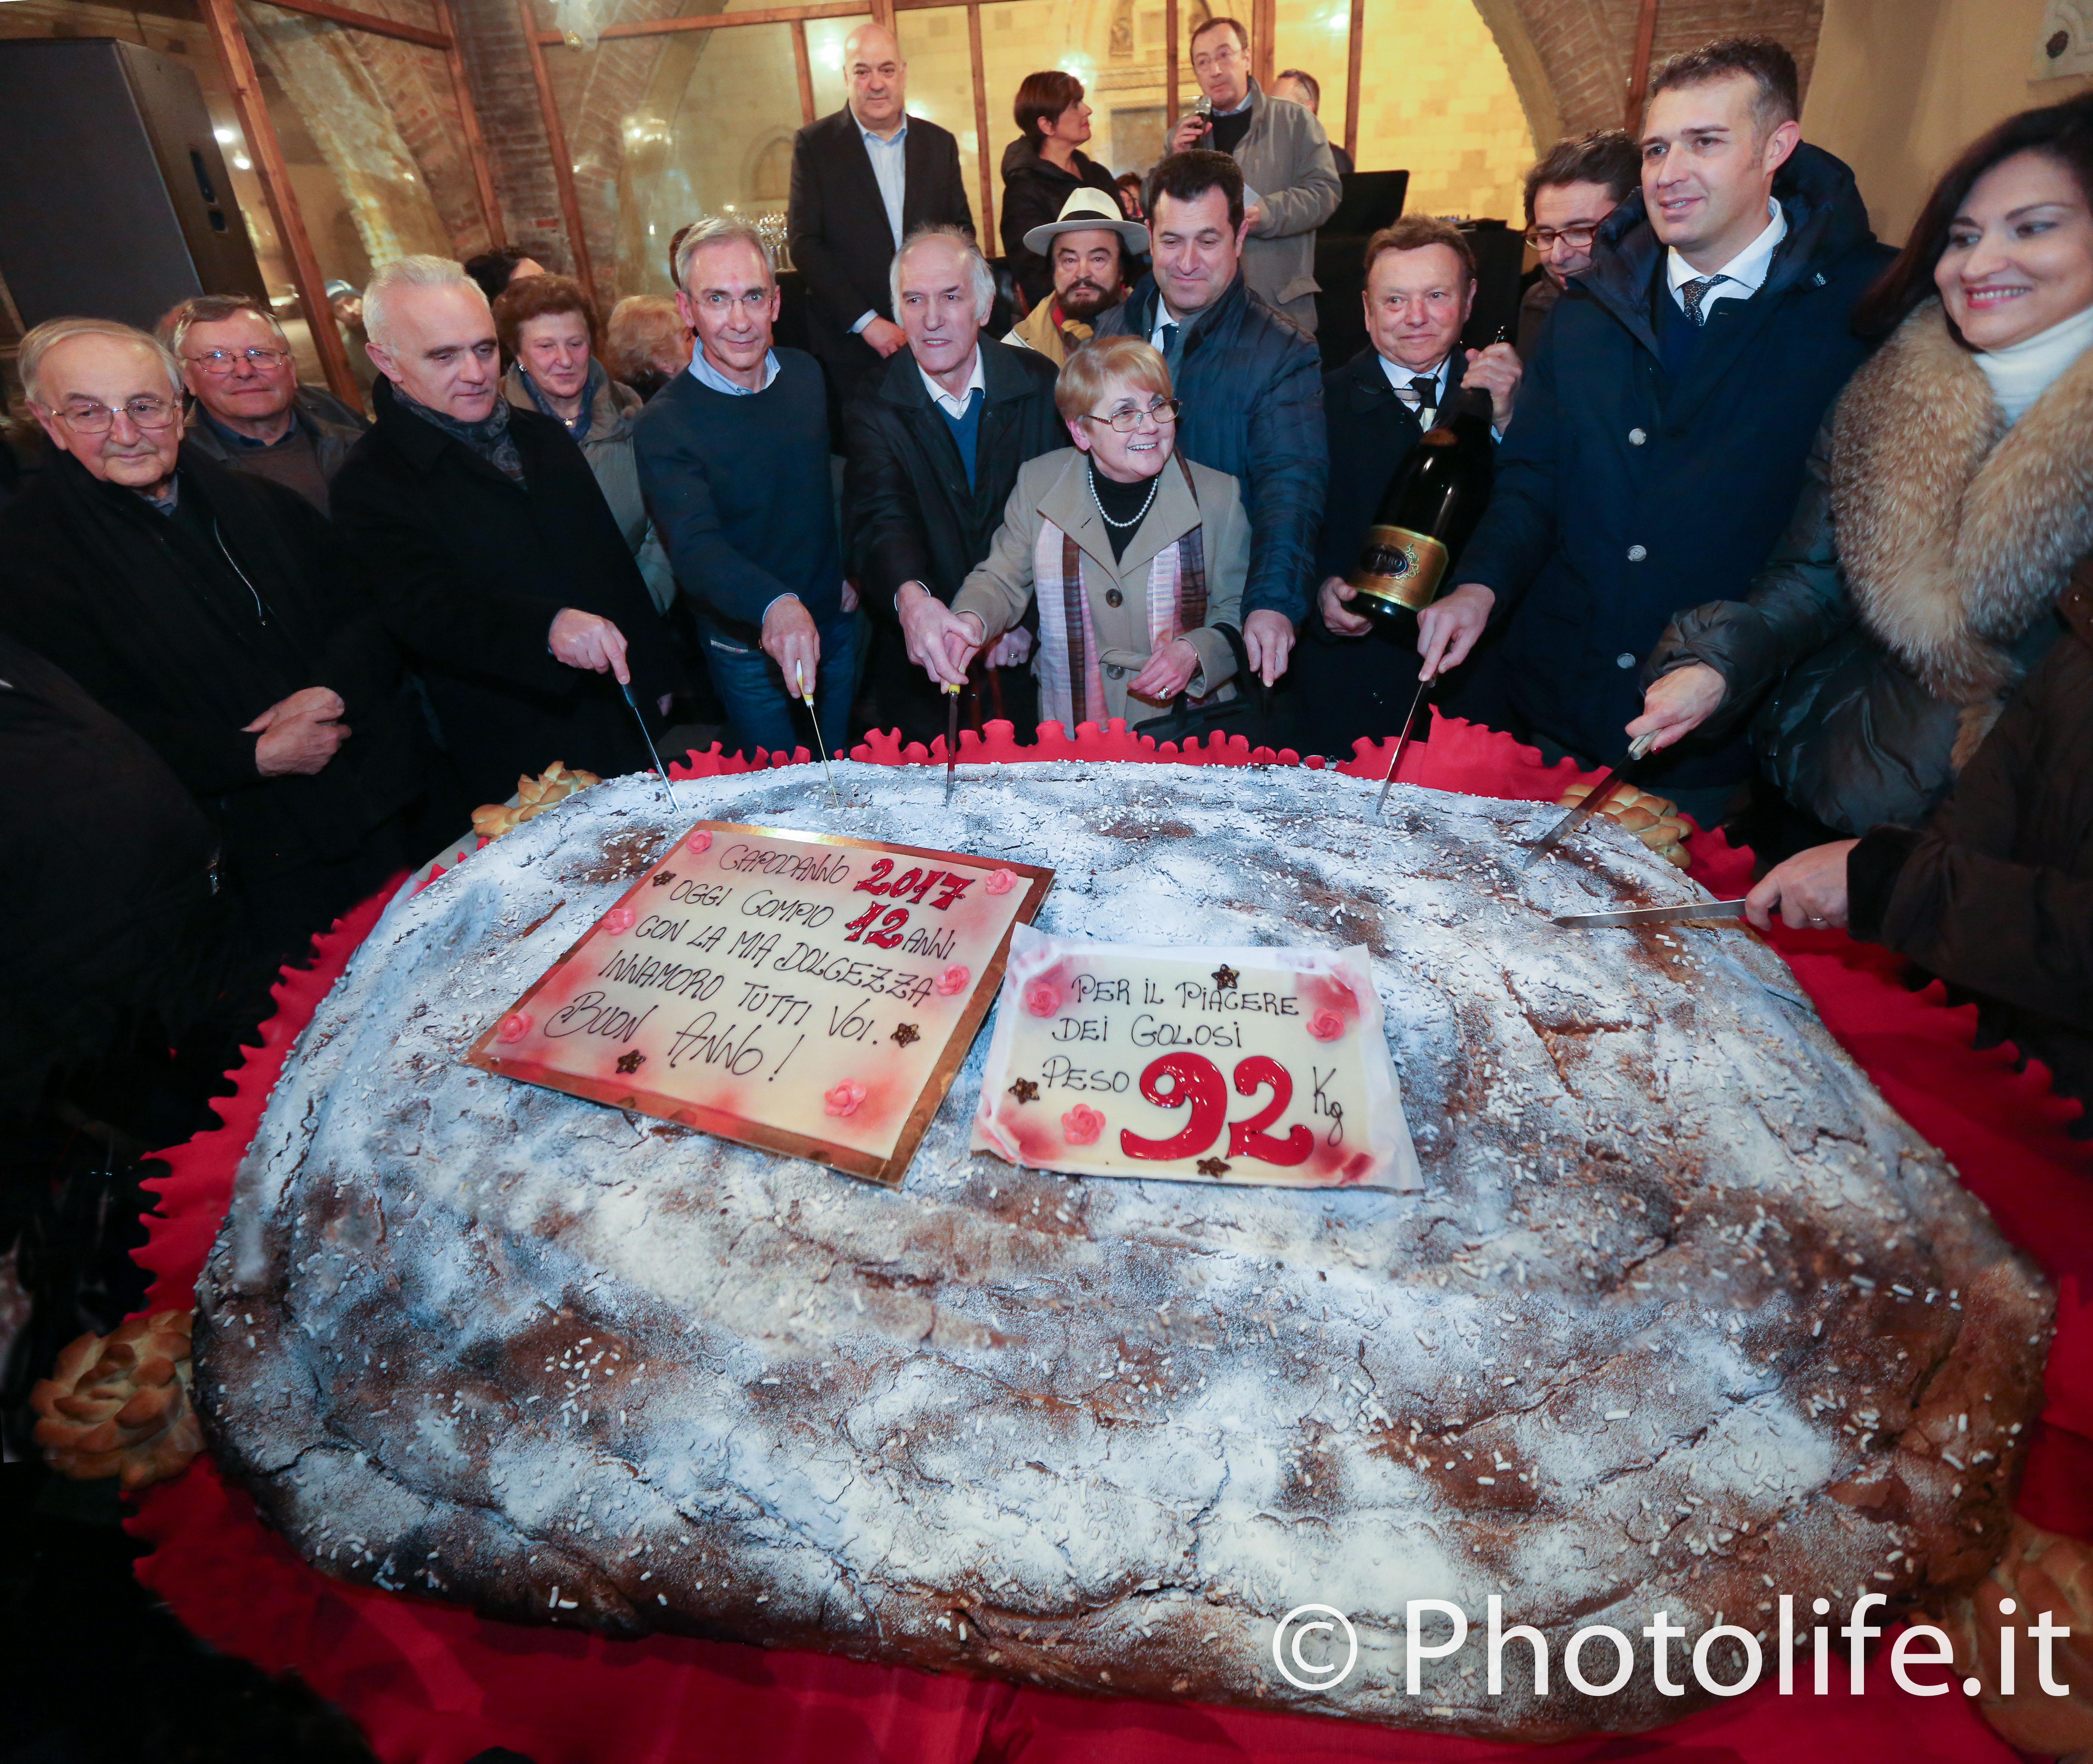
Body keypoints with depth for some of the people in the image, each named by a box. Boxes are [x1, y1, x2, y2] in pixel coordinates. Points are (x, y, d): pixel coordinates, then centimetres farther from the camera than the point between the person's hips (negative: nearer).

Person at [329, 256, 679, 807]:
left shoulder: (546, 436, 12)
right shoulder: (370, 484, -9)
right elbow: (428, 611, -23)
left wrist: (655, 675, 17)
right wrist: (548, 627, -40)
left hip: (629, 721, 6)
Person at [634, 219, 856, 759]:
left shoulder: (806, 374, -3)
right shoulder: (663, 425, -20)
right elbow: (696, 547, -34)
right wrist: (774, 607, -53)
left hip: (835, 620, 4)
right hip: (747, 644, -4)